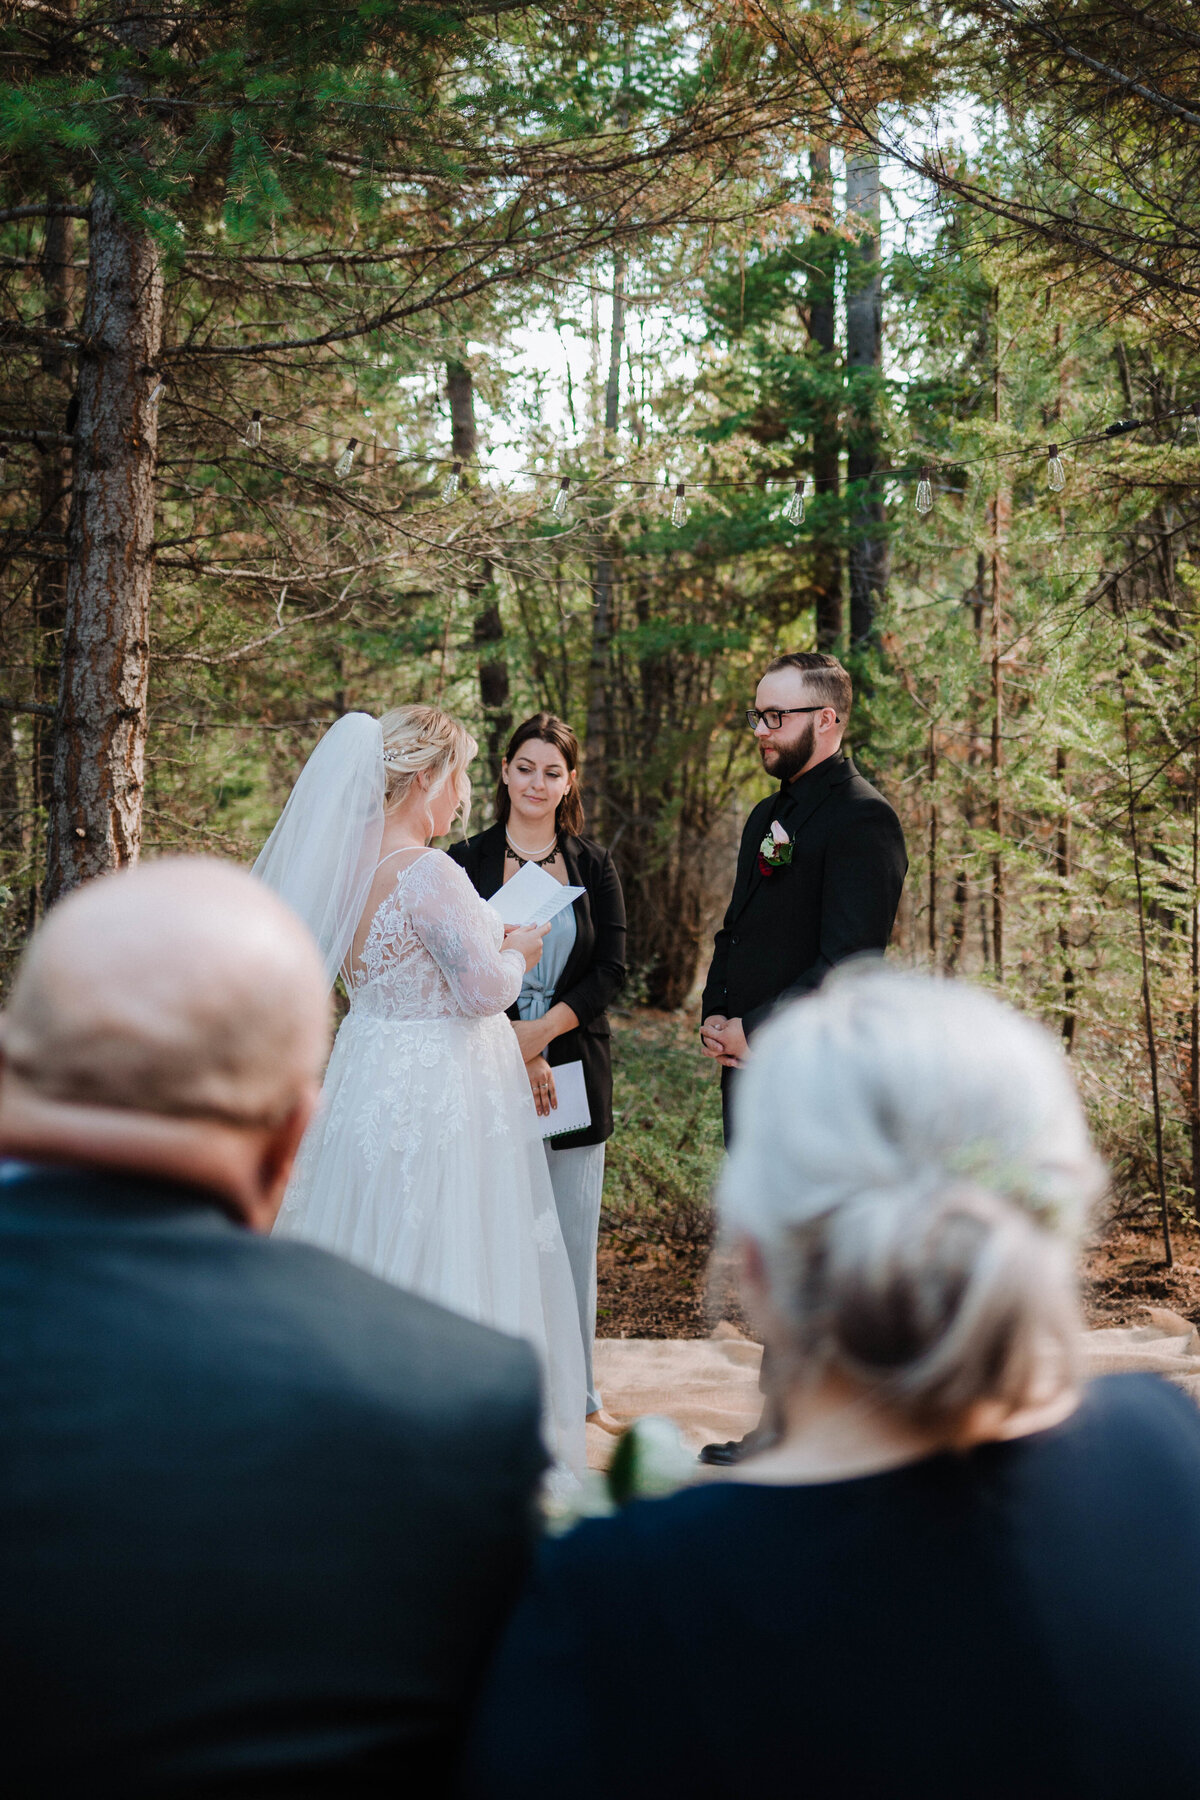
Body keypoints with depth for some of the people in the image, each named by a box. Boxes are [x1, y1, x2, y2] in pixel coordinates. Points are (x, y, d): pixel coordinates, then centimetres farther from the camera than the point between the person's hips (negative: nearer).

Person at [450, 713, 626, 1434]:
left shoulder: (594, 867, 7)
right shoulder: (466, 862, 1)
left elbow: (611, 971, 1)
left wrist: (541, 1031, -13)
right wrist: (512, 1053, -13)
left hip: (575, 1069, 2)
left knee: (574, 1231, 7)